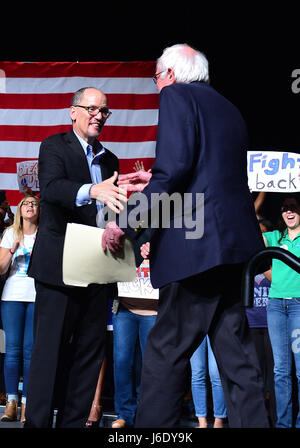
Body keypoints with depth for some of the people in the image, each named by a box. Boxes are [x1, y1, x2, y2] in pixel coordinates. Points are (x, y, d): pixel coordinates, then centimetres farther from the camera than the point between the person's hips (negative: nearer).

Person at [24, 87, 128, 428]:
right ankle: (37, 422, -2)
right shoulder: (54, 146, 0)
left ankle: (73, 422, 11)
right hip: (59, 267, -6)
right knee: (50, 348, -6)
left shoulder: (109, 160, 20)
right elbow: (51, 187, -19)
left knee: (89, 350, 6)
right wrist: (92, 191, -38)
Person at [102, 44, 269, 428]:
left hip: (195, 245, -8)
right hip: (238, 243, 8)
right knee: (235, 353, 9)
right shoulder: (228, 108, 23)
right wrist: (156, 184, 31)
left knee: (165, 351, -4)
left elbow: (174, 168, -15)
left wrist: (125, 222, -13)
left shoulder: (176, 95, -1)